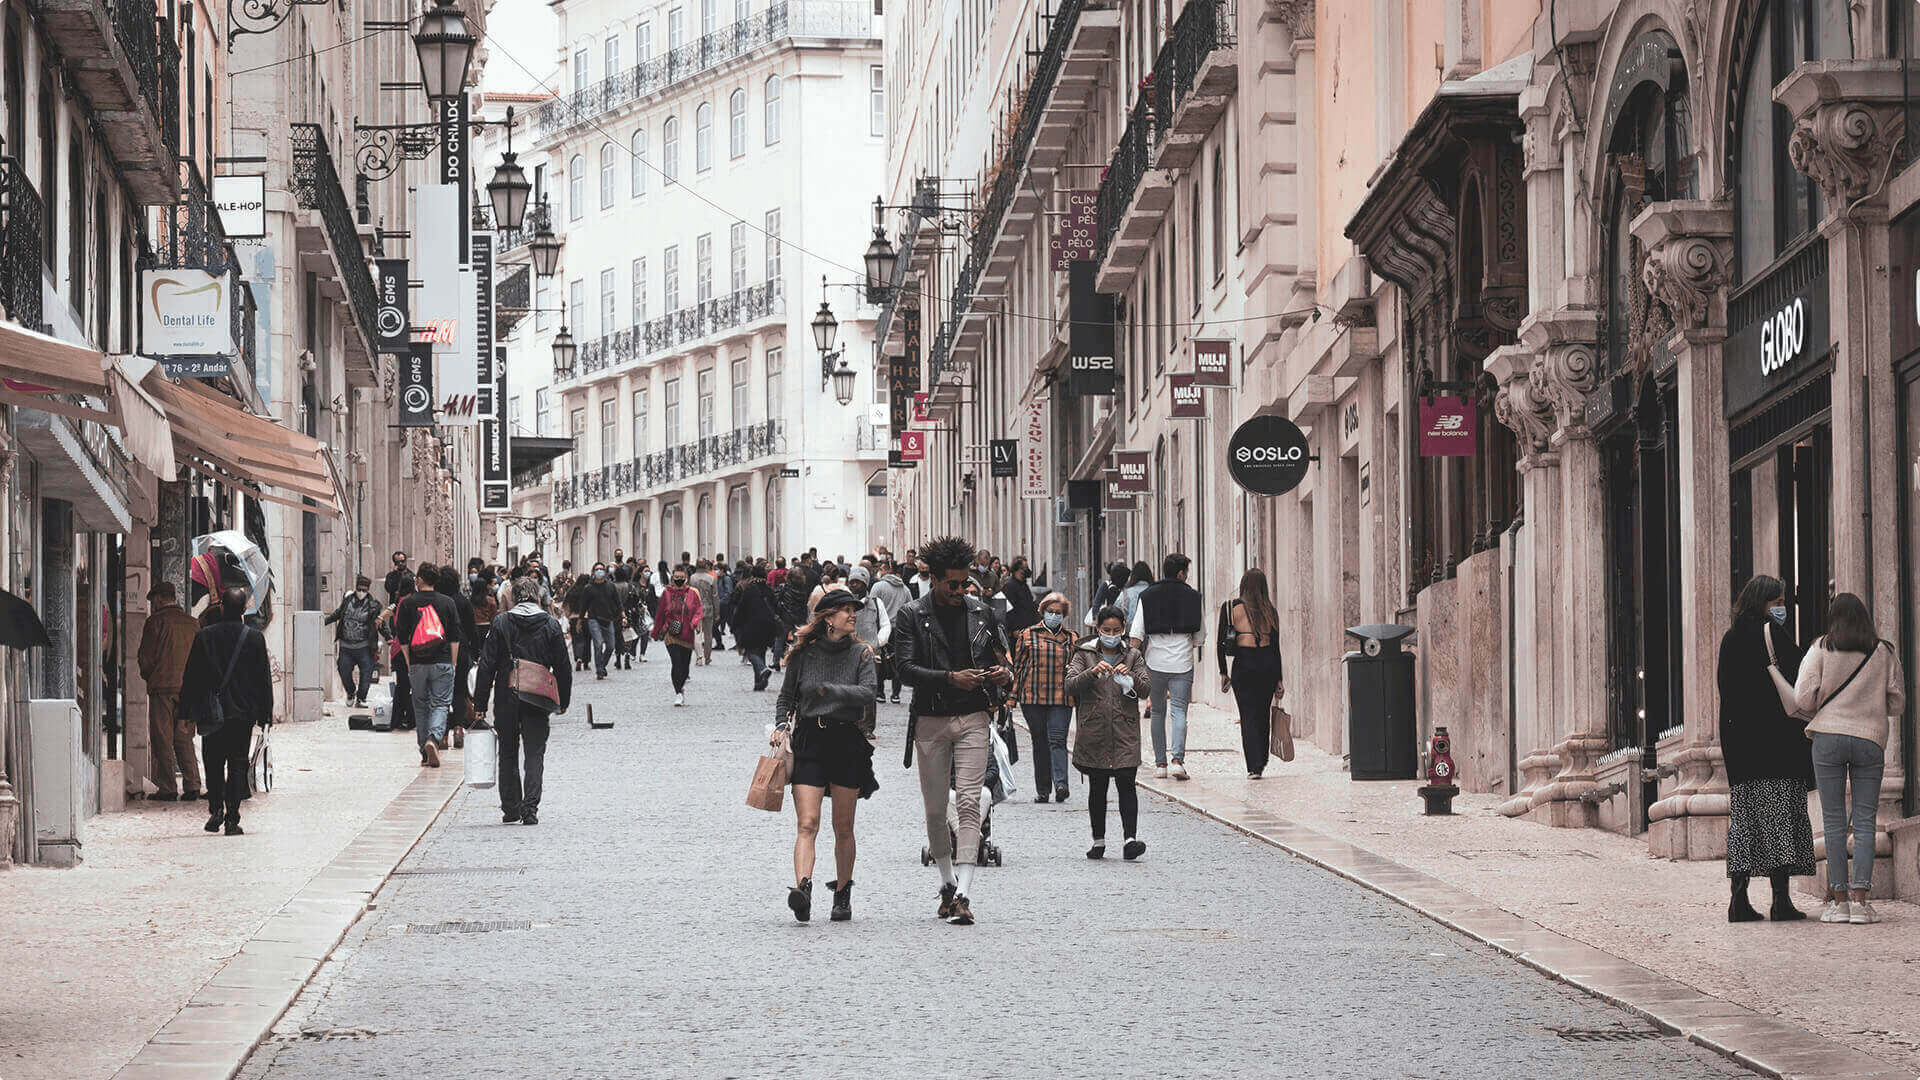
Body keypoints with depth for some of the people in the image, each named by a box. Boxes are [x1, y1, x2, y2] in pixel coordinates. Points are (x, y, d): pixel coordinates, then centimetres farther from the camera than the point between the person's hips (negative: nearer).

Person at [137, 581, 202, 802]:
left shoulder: (156, 621, -6)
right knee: (184, 738, 11)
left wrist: (147, 676, 12)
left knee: (163, 740, 0)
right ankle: (192, 786, 3)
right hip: (188, 687, 5)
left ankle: (167, 789, -2)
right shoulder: (193, 623, 9)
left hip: (162, 686, -5)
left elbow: (146, 656, -5)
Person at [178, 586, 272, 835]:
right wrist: (265, 713, 8)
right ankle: (232, 819, -2)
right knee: (237, 763, 4)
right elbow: (264, 678, 1)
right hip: (243, 712, 0)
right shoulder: (255, 638, -3)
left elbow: (191, 677, 0)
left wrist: (188, 710, 8)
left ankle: (216, 808, 1)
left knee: (213, 763, 13)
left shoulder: (204, 637, -4)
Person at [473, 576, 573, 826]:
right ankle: (530, 808, -9)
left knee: (508, 754, 13)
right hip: (538, 701, 0)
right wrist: (563, 700, 16)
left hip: (506, 700, 0)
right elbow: (562, 667, 4)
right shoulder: (551, 625, 0)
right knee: (535, 754, 3)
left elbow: (486, 666, -4)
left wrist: (480, 704, -1)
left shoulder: (501, 624, -2)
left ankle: (510, 808, 16)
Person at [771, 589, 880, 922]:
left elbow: (868, 692, -13)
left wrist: (829, 690, -20)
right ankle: (802, 889, -28)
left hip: (848, 743, 0)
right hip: (808, 743, 0)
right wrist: (781, 726, 1)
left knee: (843, 828, 8)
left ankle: (843, 895, 21)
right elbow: (787, 695, 16)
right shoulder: (804, 653, 5)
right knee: (807, 824, -13)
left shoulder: (861, 653, 4)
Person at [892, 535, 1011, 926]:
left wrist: (1004, 675, -5)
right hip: (931, 721, 0)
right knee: (935, 809, 7)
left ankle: (963, 894, -16)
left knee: (969, 803, -11)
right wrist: (951, 678, -23)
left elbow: (999, 657, 19)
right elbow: (906, 668, -11)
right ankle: (948, 882, 27)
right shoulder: (912, 616, -2)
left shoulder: (981, 613, 7)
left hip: (973, 718, 0)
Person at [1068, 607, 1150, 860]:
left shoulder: (1132, 655, 10)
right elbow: (1071, 685, -5)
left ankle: (1130, 839, -18)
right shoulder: (1085, 654, 7)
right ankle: (1098, 840, 15)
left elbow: (1147, 687, 3)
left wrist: (1131, 677, -17)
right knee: (1097, 786, 6)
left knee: (1126, 783, -10)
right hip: (1094, 731, 0)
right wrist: (1093, 672, -21)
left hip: (1125, 730, 0)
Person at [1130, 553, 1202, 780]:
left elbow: (1136, 634, -5)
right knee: (1179, 711, -2)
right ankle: (1177, 759, -20)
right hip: (1182, 663, -1)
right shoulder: (1192, 597, 1)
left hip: (1155, 662, 1)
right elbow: (1198, 637, 5)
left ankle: (1160, 763, 13)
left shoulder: (1147, 596, 2)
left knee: (1158, 712, 12)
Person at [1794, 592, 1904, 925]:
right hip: (1870, 739, 1)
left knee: (1834, 822, 3)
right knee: (1865, 821, 2)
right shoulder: (1884, 653, 5)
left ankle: (1839, 899, 0)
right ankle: (1860, 900, -6)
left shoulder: (1822, 649, 0)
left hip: (1828, 737, -1)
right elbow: (1897, 702, 8)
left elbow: (1804, 698, -5)